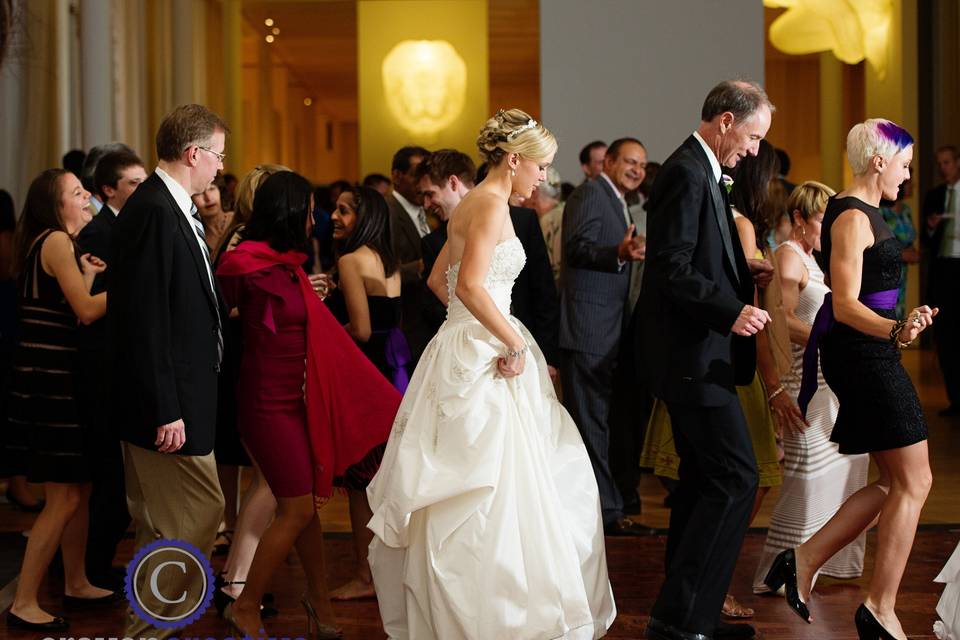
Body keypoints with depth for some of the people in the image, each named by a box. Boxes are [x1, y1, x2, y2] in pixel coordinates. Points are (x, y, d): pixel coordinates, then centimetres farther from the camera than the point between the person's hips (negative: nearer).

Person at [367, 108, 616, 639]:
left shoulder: (473, 205, 15)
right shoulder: (493, 205, -14)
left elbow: (438, 280, 23)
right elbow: (471, 286, -26)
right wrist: (515, 343, -18)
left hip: (467, 351, 10)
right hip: (483, 358, -10)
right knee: (491, 490, -6)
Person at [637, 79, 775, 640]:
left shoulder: (701, 172, 16)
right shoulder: (687, 174, -16)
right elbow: (673, 269, -24)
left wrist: (745, 271, 10)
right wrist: (730, 311, -32)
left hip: (695, 354, 12)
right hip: (693, 355, -12)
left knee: (703, 479, 16)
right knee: (736, 478, -13)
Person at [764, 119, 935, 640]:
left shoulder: (862, 212, 15)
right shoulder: (853, 218, -15)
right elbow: (845, 307, -24)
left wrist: (898, 329, 39)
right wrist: (896, 331, -41)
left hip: (868, 356, 10)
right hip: (865, 356, -10)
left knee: (895, 484, 10)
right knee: (913, 483, -5)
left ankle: (805, 559, 9)